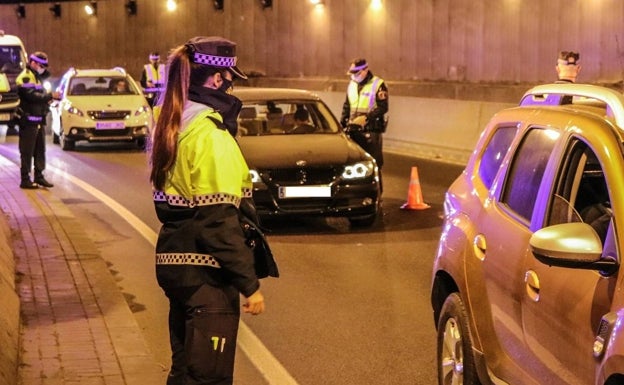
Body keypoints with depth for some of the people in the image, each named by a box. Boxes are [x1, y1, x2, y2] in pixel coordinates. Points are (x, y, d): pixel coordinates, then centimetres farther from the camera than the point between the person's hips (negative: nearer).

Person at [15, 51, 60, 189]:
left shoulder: (37, 77, 20)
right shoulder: (25, 77, -13)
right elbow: (32, 96, -25)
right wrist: (50, 96, -23)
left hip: (39, 120, 10)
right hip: (29, 120, -10)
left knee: (40, 150, 12)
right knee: (27, 152, -6)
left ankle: (39, 177, 19)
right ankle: (25, 180, -2)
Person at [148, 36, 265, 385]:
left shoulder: (172, 126, 9)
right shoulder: (211, 136, -18)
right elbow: (219, 221, -21)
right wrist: (250, 284, -17)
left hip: (175, 262, 9)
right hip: (206, 273, -9)